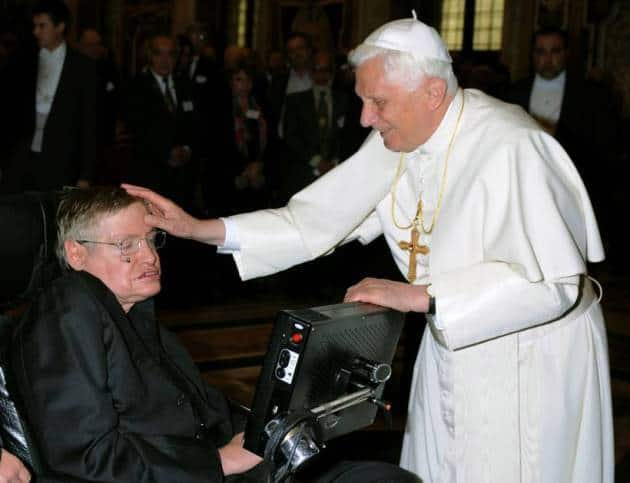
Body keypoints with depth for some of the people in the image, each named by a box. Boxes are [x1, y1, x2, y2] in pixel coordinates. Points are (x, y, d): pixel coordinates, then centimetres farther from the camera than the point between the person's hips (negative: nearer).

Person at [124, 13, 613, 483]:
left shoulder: (509, 146, -27)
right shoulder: (396, 142, -5)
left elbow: (554, 281, -30)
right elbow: (319, 220, -3)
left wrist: (418, 296, -31)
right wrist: (200, 229, -11)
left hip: (531, 358, -6)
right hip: (452, 346, 7)